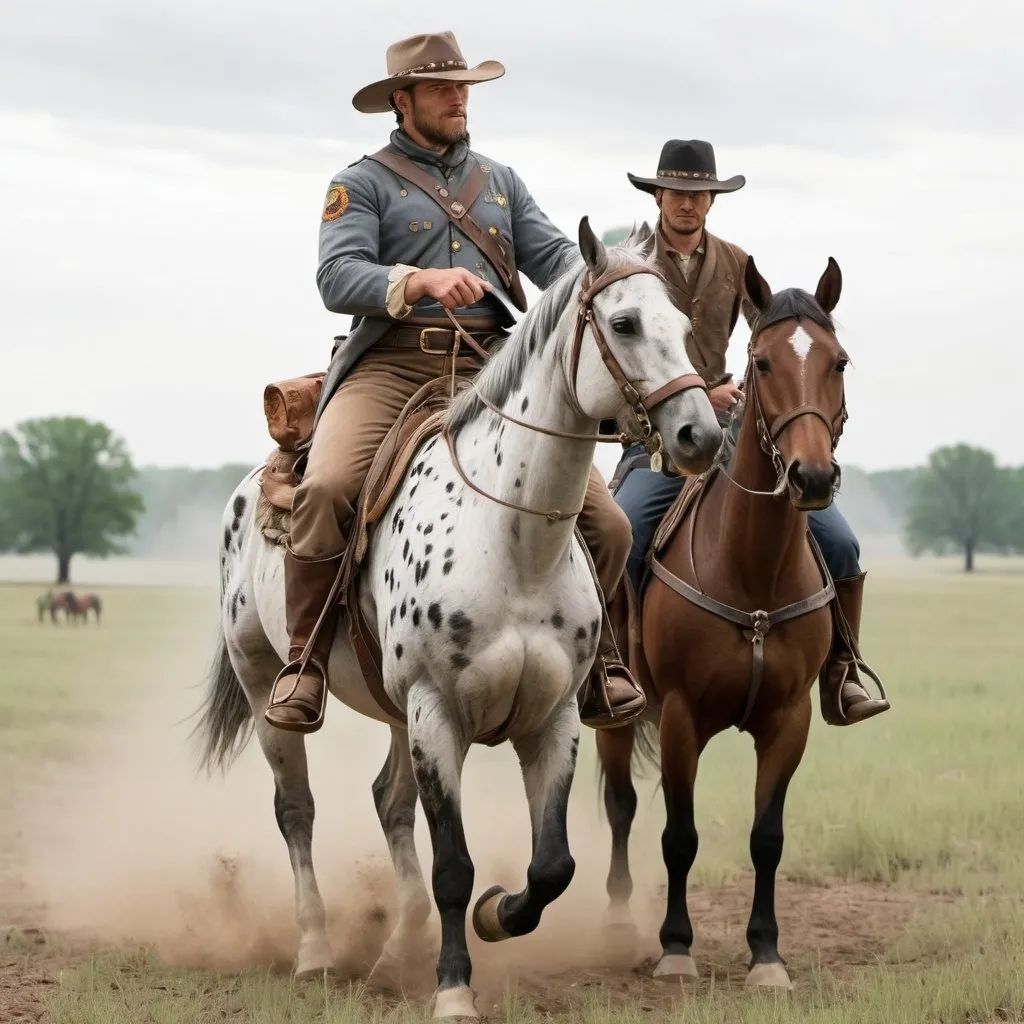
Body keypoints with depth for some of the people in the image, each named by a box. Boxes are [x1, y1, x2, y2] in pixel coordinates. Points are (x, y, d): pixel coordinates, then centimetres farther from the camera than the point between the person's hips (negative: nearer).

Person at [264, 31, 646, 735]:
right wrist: (423, 282, -23)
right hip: (393, 365, -3)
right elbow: (337, 278, -5)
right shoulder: (364, 183, 10)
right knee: (326, 490, -33)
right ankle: (306, 659, -17)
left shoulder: (500, 181, 25)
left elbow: (553, 255, 13)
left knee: (605, 524, -7)